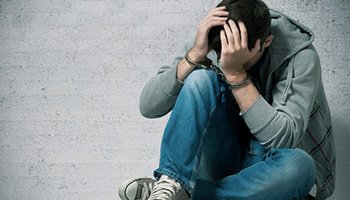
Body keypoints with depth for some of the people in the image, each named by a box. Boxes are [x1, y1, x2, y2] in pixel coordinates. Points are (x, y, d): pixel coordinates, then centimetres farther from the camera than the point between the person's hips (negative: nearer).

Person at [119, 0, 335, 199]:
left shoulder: (301, 58, -18)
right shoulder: (207, 43, -11)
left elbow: (283, 139, -29)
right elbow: (148, 107, -17)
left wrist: (236, 74, -34)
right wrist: (195, 55, -29)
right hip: (221, 156, 2)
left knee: (299, 164, -38)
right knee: (203, 76, -23)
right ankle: (171, 182, -29)